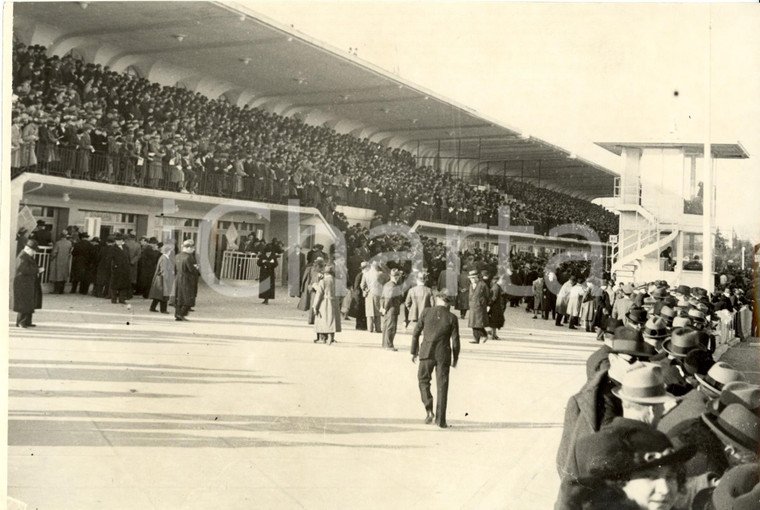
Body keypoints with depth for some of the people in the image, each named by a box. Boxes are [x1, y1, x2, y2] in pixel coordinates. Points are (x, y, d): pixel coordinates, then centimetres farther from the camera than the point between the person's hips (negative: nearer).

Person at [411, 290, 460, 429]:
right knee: (442, 387, 7)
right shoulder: (452, 318, -3)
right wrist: (455, 358, 12)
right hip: (443, 355, 0)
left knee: (423, 381, 18)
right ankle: (441, 419, 8)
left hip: (427, 353, 0)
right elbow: (455, 340, -1)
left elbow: (416, 333, 2)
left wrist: (414, 351, 13)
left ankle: (429, 410, 1)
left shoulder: (426, 312, -2)